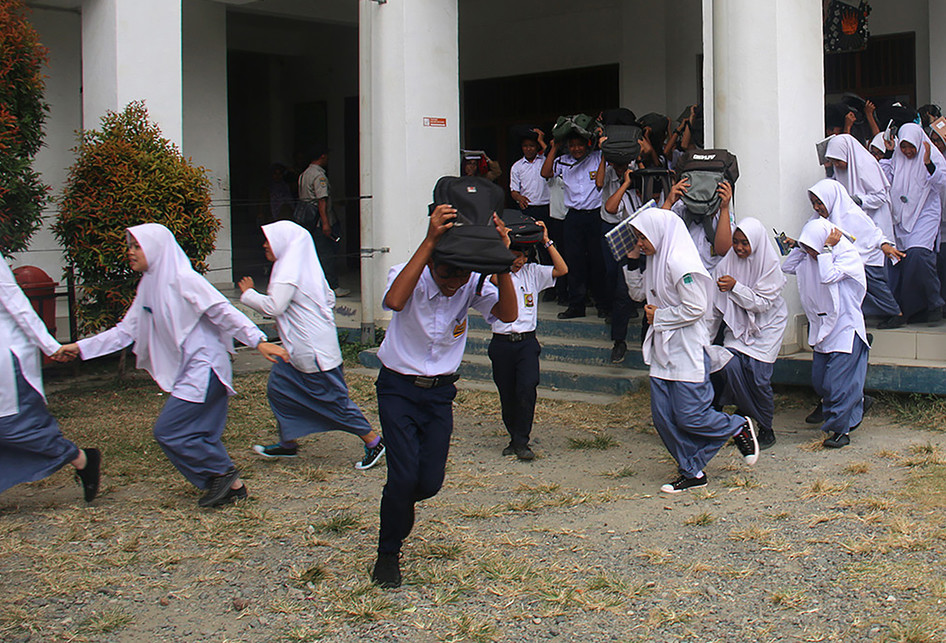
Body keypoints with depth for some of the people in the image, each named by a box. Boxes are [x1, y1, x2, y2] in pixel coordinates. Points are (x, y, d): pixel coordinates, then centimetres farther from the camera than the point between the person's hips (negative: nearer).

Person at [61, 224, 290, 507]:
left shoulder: (182, 280, -12)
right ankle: (231, 486, 17)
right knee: (200, 435, 8)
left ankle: (223, 473, 2)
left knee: (167, 431, -9)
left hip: (204, 367, -9)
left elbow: (223, 311, -17)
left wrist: (258, 340, -24)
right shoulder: (148, 287, 13)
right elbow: (125, 331, 17)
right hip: (187, 372, 9)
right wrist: (80, 347, 13)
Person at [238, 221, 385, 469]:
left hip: (313, 351, -10)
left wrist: (247, 294, -11)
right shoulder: (305, 266, 12)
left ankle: (373, 442, 8)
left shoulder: (289, 272, -19)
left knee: (333, 398, -2)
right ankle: (289, 443, 25)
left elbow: (273, 307, -26)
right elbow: (329, 297, 18)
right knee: (279, 388, 14)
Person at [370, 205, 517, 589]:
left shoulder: (473, 285, -9)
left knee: (430, 481, 0)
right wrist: (430, 241, -44)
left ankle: (399, 503, 38)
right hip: (398, 388, -3)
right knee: (404, 475, -14)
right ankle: (388, 554, 10)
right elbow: (394, 301, -43)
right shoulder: (410, 276, -19)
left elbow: (508, 314, -24)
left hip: (440, 392, 3)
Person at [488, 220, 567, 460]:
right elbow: (495, 279, -24)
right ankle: (514, 437, 23)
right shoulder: (497, 273, 0)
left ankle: (521, 442, -7)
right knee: (507, 394, 6)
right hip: (502, 343, 0)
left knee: (527, 388, -15)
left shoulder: (532, 272, 8)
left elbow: (561, 270, -1)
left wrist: (547, 242, -5)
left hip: (527, 342, 1)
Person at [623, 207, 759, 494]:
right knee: (663, 417, 5)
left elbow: (695, 308, -22)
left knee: (690, 418, -6)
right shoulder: (656, 261, 12)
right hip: (662, 351, 9)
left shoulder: (681, 263, -17)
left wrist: (658, 317, -11)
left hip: (687, 351, -9)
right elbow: (639, 293, 25)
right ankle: (692, 473, 16)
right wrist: (632, 263, 10)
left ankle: (740, 428, 19)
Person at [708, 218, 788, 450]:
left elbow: (762, 302, -20)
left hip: (766, 326, -3)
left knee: (757, 375, -13)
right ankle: (744, 411, 8)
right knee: (731, 366, -18)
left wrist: (735, 287, -31)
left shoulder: (770, 265, -14)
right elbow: (717, 305, 2)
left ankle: (766, 429, 6)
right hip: (737, 325, 3)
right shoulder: (727, 264, -5)